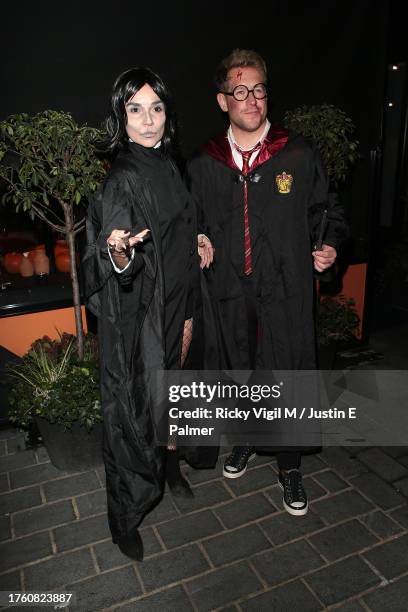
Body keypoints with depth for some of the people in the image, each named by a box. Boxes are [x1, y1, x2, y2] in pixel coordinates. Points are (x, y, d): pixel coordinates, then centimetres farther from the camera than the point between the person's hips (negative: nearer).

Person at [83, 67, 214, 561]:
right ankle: (125, 520, 25)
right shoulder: (122, 181, -20)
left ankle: (169, 466, 48)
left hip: (177, 306, 8)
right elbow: (119, 267, -24)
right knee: (135, 406, 4)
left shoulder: (167, 166, 7)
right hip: (139, 319, -8)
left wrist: (196, 241, 8)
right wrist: (117, 252, -43)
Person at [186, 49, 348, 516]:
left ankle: (289, 469, 28)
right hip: (230, 292, 2)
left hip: (286, 291, -2)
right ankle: (245, 439, 45)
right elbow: (193, 225, 15)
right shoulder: (203, 165, 5)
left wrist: (330, 245, -9)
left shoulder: (299, 155, 0)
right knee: (238, 371, 18)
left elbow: (325, 211, 9)